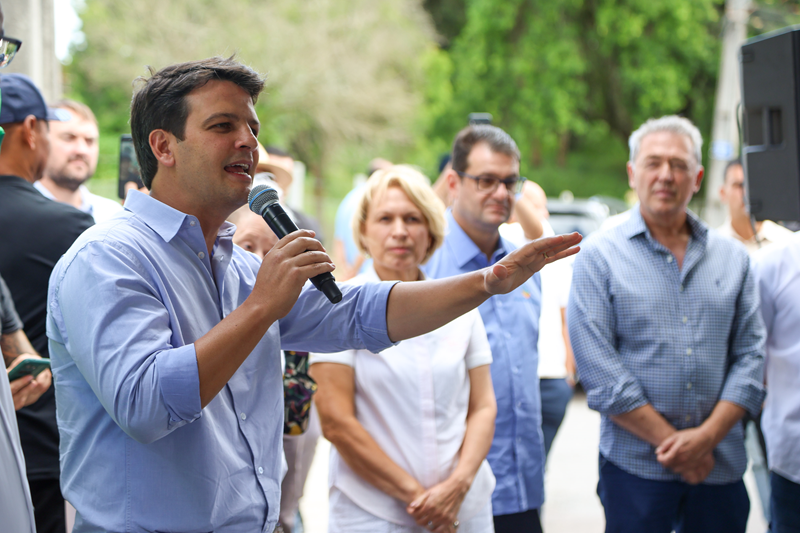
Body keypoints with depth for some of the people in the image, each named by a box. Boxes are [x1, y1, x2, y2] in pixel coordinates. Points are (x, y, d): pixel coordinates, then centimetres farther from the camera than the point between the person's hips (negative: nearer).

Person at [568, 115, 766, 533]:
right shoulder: (599, 257, -2)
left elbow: (751, 354, 5)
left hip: (721, 464, 3)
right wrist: (671, 440, -12)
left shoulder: (732, 258, 10)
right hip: (635, 466, -3)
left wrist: (707, 436, -8)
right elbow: (599, 370, -9)